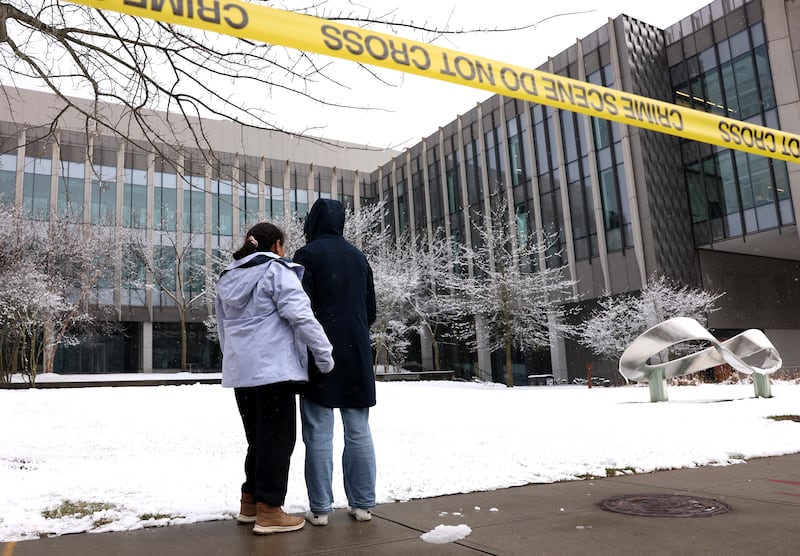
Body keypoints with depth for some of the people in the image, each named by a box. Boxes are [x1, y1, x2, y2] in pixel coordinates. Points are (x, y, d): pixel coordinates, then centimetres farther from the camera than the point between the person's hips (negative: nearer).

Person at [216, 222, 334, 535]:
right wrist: (324, 354, -10)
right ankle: (269, 511, 1)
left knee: (257, 437, 17)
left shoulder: (227, 278, 19)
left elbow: (223, 329, 23)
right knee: (277, 437, -1)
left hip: (241, 371, 8)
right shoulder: (276, 270, -6)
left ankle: (250, 503, 23)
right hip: (274, 368, -8)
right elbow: (301, 315, -15)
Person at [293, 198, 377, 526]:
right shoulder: (358, 256, 14)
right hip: (356, 353, 5)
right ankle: (363, 504, 11)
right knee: (358, 431, 7)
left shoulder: (307, 254, -3)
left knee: (319, 433, -1)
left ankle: (320, 508, 2)